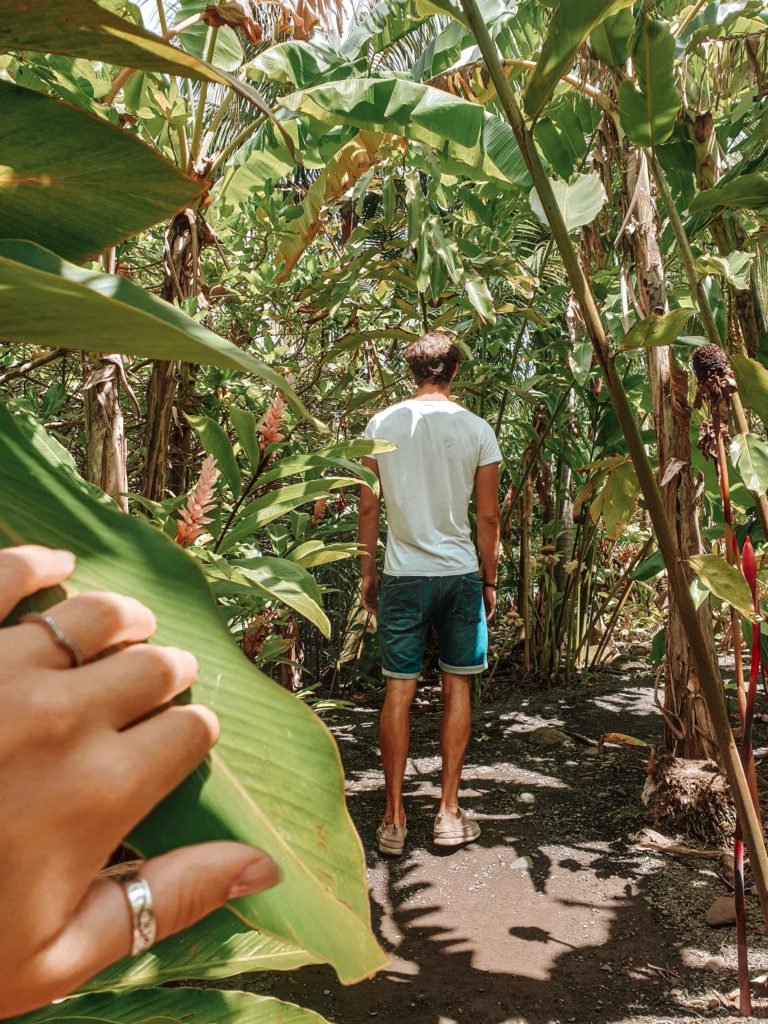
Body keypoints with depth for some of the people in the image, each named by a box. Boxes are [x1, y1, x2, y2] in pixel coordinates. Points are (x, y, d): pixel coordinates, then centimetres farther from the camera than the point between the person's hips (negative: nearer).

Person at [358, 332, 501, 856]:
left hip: (402, 576, 1)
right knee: (457, 685, 11)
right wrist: (490, 581, 10)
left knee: (399, 690, 6)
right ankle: (450, 813, 18)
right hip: (460, 574, 0)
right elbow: (488, 516, 0)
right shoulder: (476, 429, -2)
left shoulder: (382, 425, 1)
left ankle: (394, 818, 13)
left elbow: (369, 507, 2)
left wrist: (368, 573, 12)